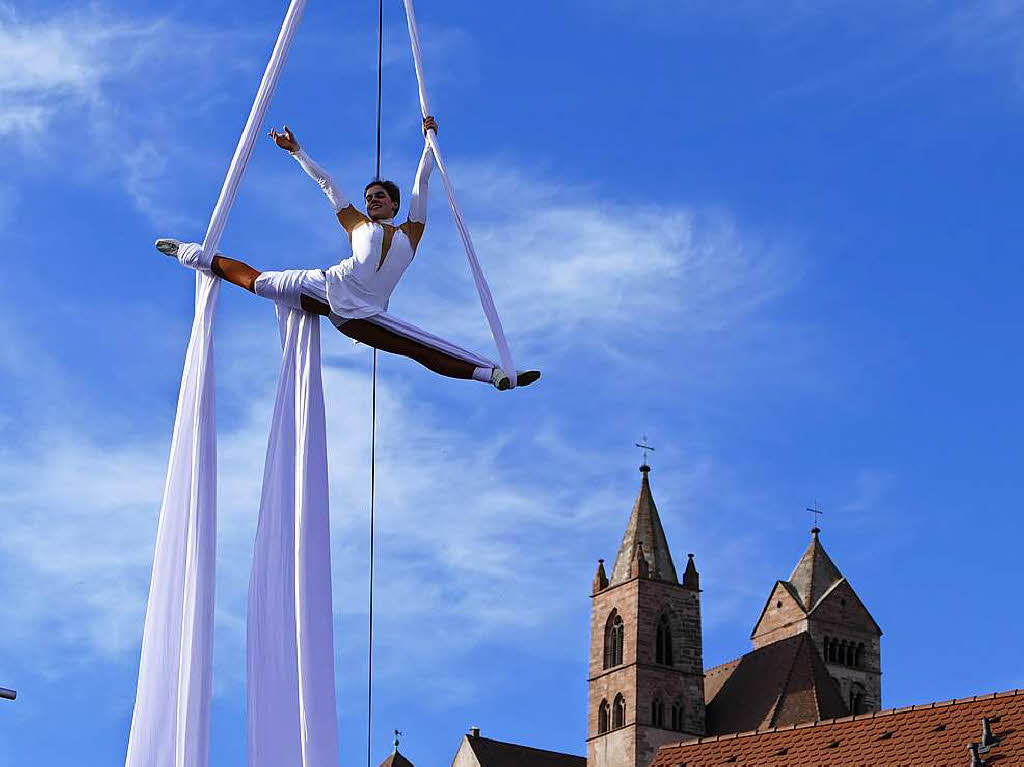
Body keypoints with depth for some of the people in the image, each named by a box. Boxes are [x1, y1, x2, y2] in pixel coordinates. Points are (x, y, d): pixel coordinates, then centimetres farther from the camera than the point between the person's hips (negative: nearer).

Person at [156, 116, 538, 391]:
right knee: (254, 280, -4)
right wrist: (297, 152, 30)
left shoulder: (410, 234, 21)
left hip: (363, 315, -1)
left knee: (428, 352, -17)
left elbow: (421, 183, 23)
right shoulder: (359, 225, 22)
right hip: (328, 285, 1)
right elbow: (326, 183, 27)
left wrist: (429, 140, 25)